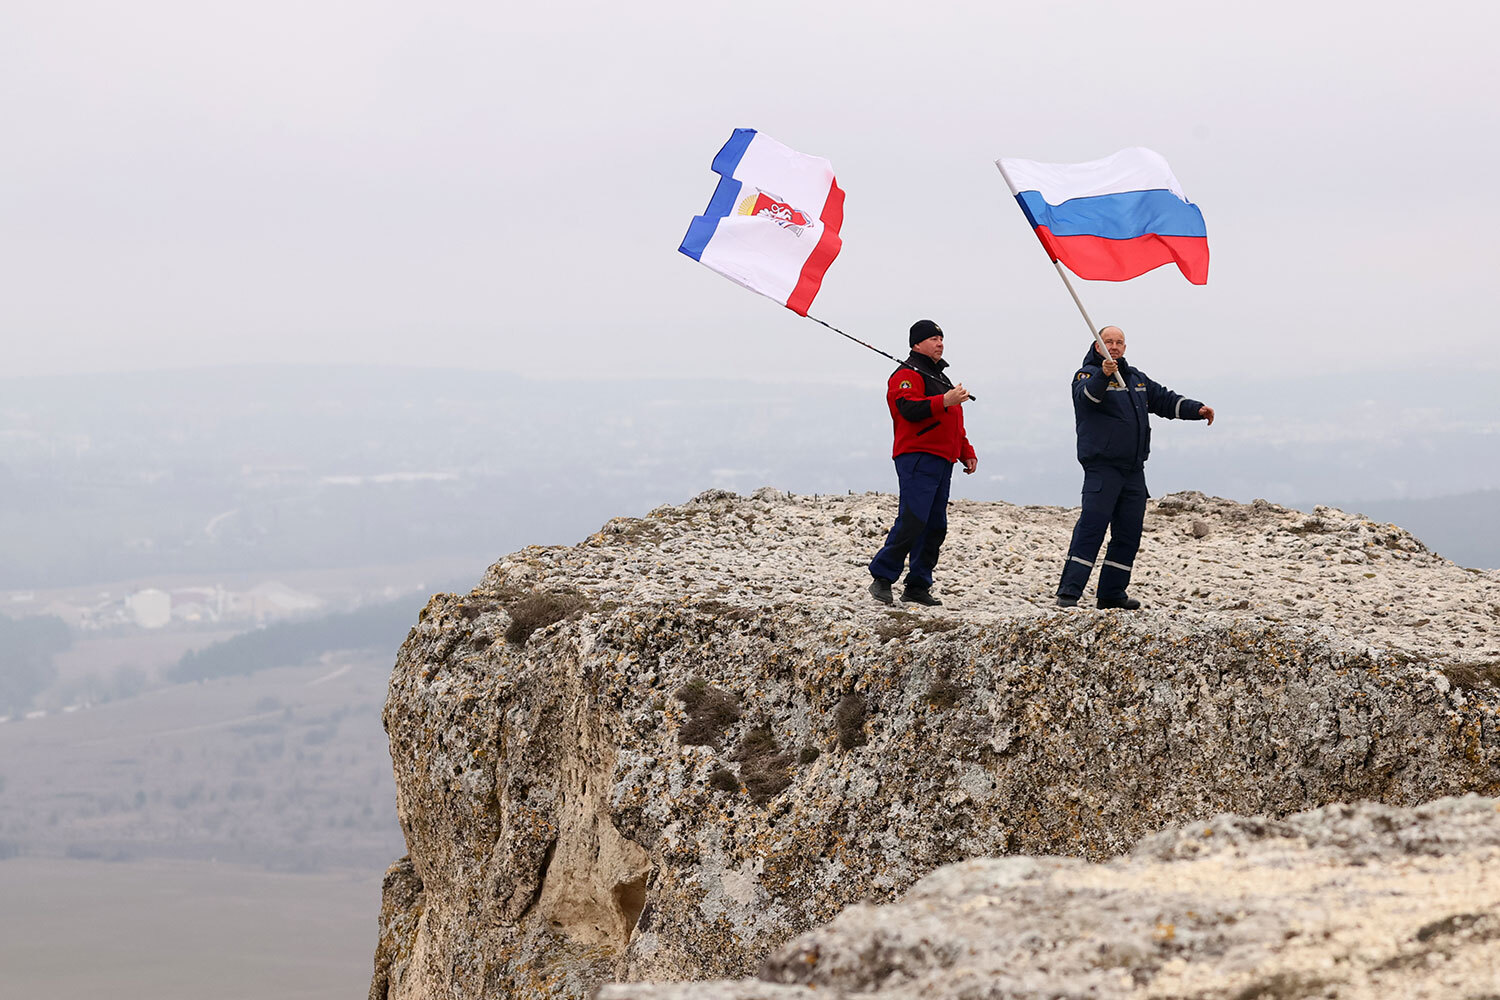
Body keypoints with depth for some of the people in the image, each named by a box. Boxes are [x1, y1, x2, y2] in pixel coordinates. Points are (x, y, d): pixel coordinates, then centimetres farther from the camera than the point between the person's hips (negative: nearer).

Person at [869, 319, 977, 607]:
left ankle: (917, 586, 10)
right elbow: (908, 408, -23)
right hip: (916, 459, -10)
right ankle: (881, 578, -13)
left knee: (936, 526, 6)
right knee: (912, 520, -18)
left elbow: (954, 425, 34)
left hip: (942, 461, 10)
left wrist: (967, 453, 25)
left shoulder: (940, 378, 27)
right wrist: (944, 402, -31)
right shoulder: (907, 375, -4)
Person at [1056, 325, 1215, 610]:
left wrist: (1196, 410, 13)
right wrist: (1104, 375, -46)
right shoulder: (1088, 374, -3)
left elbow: (1164, 400, 27)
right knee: (1092, 525, -17)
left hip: (1134, 470, 8)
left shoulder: (1136, 378, 21)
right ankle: (1069, 591, -20)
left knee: (1129, 533, 7)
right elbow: (1088, 395, -26)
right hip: (1102, 466, -8)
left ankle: (1112, 592, 14)